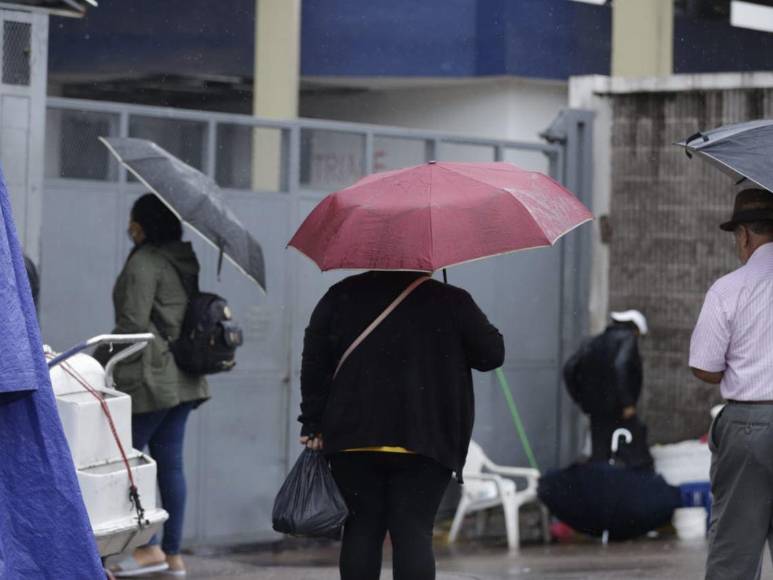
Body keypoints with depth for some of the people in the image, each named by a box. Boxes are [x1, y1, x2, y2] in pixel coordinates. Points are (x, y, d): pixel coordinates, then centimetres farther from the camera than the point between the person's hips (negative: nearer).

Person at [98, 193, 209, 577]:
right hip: (182, 381, 9)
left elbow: (132, 325, -19)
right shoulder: (184, 262, 14)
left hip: (149, 380, -9)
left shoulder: (144, 262, -13)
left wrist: (98, 362, -11)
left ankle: (149, 549, -3)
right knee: (170, 464, 10)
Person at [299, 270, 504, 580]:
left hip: (353, 438, 2)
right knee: (413, 532, -1)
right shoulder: (451, 302, 0)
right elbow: (492, 354, 3)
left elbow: (314, 363, 3)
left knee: (361, 530, 9)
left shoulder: (342, 297, 6)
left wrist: (313, 424, 6)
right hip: (424, 441, -2)